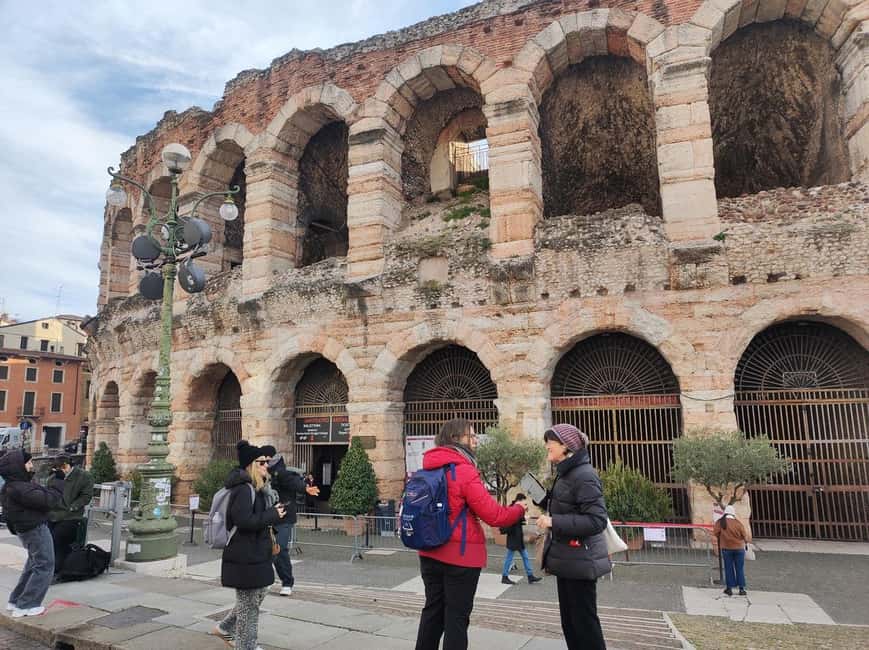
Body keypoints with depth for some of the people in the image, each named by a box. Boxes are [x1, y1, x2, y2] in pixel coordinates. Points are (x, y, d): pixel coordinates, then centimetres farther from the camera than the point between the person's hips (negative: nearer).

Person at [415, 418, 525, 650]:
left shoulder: (429, 469, 4)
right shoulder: (464, 471, -18)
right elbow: (493, 514, -17)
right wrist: (518, 510, 0)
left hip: (431, 552, 7)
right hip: (461, 555, -7)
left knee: (433, 610, 18)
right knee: (457, 616, 5)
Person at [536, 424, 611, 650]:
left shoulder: (584, 475, -19)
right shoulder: (565, 474, 11)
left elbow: (597, 521, -24)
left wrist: (554, 522, -26)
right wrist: (543, 501, 6)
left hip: (580, 561, -10)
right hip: (566, 559, 10)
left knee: (584, 620, 1)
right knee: (569, 620, 17)